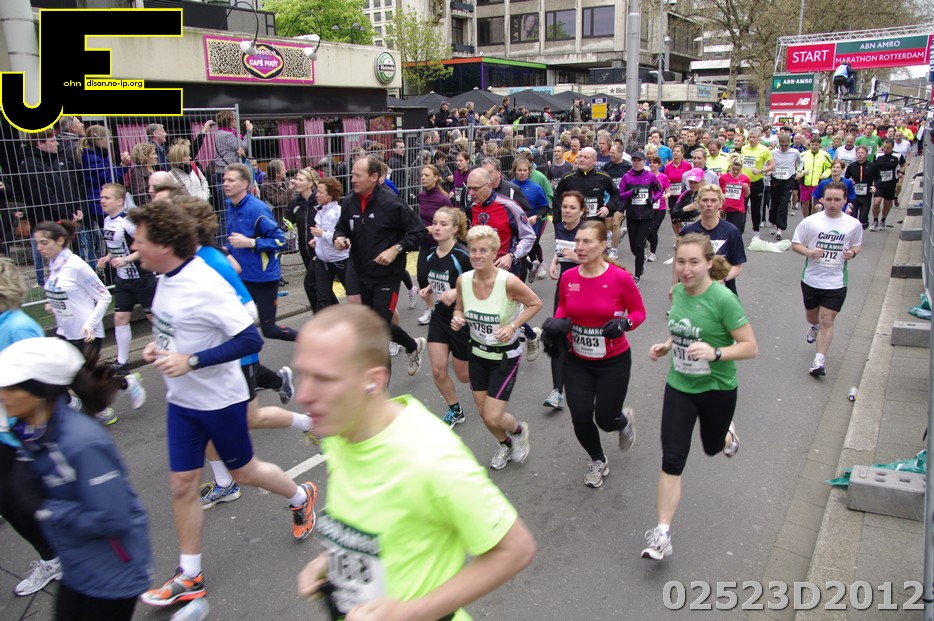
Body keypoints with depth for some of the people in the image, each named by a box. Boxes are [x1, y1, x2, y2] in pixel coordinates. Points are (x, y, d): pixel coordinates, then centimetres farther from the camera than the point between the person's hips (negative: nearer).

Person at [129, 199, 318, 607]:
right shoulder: (168, 278, 0)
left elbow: (250, 340, -27)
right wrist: (159, 345, -1)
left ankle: (300, 497, 43)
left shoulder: (205, 286, -26)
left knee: (244, 472, 13)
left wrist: (190, 361, -28)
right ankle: (189, 577, 26)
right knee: (182, 485, 11)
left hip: (219, 399, -7)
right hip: (181, 400, 7)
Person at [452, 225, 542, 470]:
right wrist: (457, 318, -16)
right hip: (477, 353, 5)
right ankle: (505, 445, 47)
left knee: (493, 418, -5)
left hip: (505, 356, -5)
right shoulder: (463, 280, -11)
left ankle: (519, 430, 31)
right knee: (484, 414, 15)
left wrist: (512, 326, -22)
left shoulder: (509, 282, -25)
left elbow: (535, 304, -10)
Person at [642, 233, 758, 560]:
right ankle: (662, 534, 3)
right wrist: (666, 346, -5)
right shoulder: (678, 292, -4)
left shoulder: (723, 299, -22)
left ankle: (726, 433, 61)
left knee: (712, 447, 23)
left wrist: (715, 353, -34)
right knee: (672, 460, -3)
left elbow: (750, 347, -18)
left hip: (717, 389, -3)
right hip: (679, 386, 3)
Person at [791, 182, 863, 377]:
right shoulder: (810, 221, -7)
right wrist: (808, 252, -20)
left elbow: (857, 244, 14)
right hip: (811, 279, 1)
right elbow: (795, 243, 0)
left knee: (827, 321, -6)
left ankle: (819, 361, 0)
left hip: (836, 282, -1)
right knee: (812, 316, 21)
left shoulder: (854, 224, -3)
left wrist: (852, 253, -9)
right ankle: (815, 327, 57)